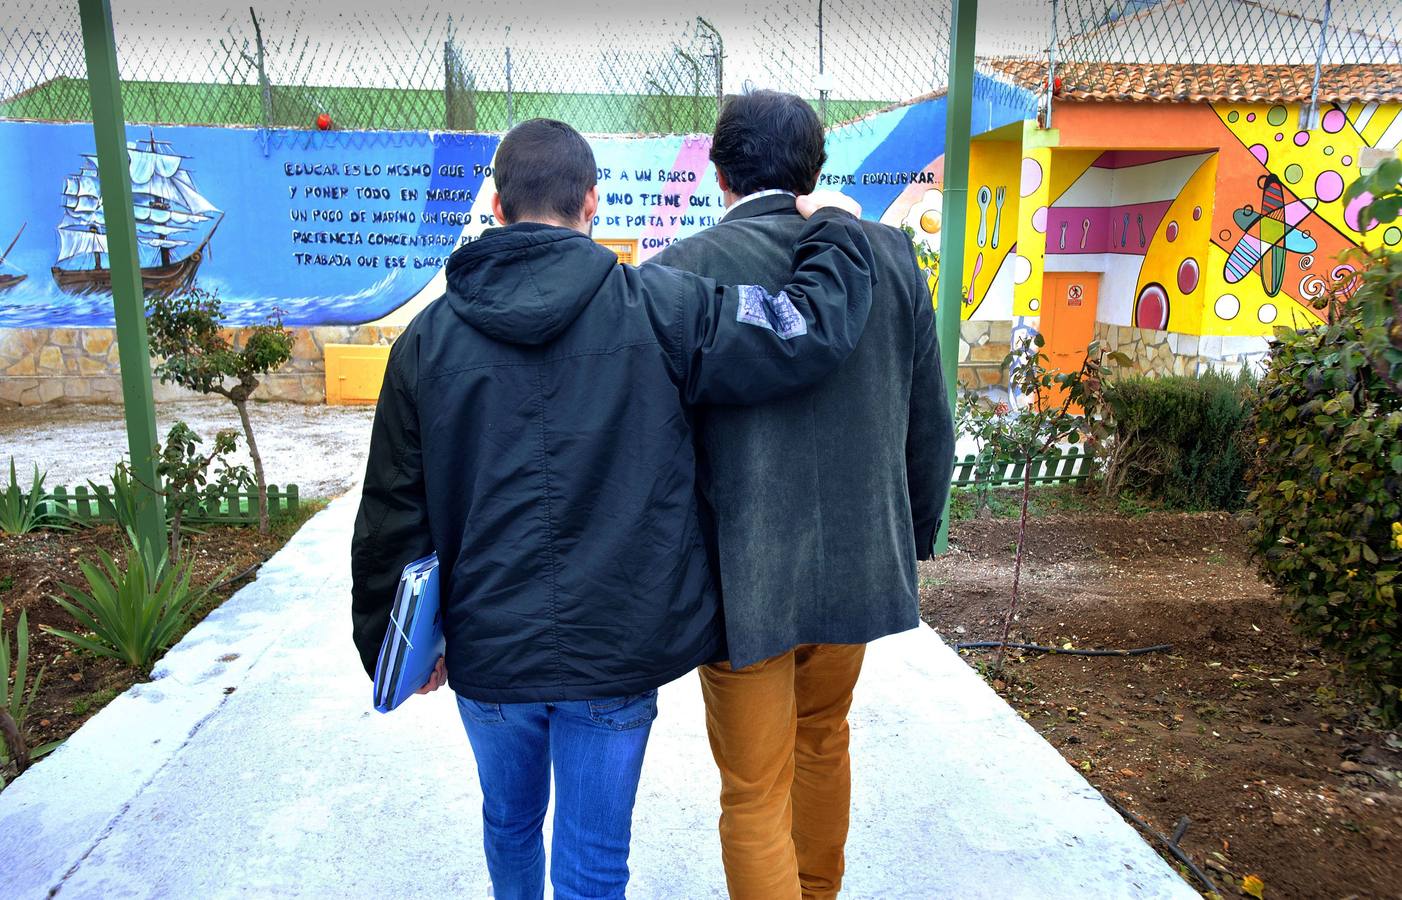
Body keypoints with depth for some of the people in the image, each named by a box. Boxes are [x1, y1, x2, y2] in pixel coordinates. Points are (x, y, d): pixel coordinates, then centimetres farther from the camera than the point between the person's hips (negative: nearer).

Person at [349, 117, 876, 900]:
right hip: (614, 654, -3)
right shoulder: (661, 308, -12)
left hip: (487, 651, 3)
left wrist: (394, 645, 13)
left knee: (511, 823, 28)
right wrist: (835, 231, 7)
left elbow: (393, 515, 0)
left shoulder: (431, 337, -3)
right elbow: (812, 332, -12)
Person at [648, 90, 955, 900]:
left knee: (754, 797, 11)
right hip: (860, 560, 5)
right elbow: (929, 430, 3)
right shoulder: (891, 256, -2)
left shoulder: (681, 272, -13)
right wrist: (913, 544, 17)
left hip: (743, 575, -4)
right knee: (823, 740, 28)